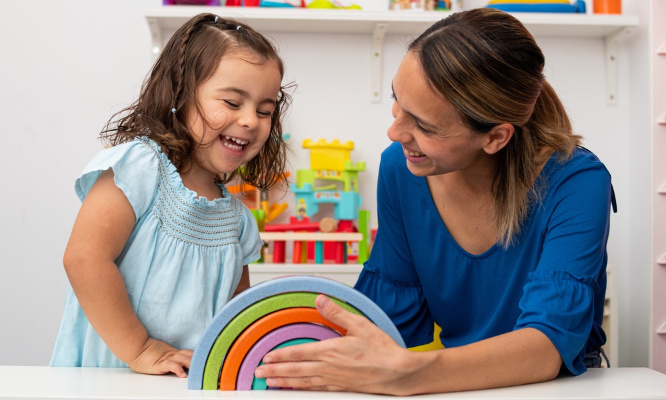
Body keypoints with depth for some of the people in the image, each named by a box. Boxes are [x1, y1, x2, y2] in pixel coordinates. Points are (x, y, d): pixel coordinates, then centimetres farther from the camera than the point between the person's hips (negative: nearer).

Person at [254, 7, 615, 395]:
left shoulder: (575, 184, -21)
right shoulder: (399, 168, -8)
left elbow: (549, 345, -31)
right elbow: (400, 316, 0)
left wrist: (404, 374, -44)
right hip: (460, 386, 3)